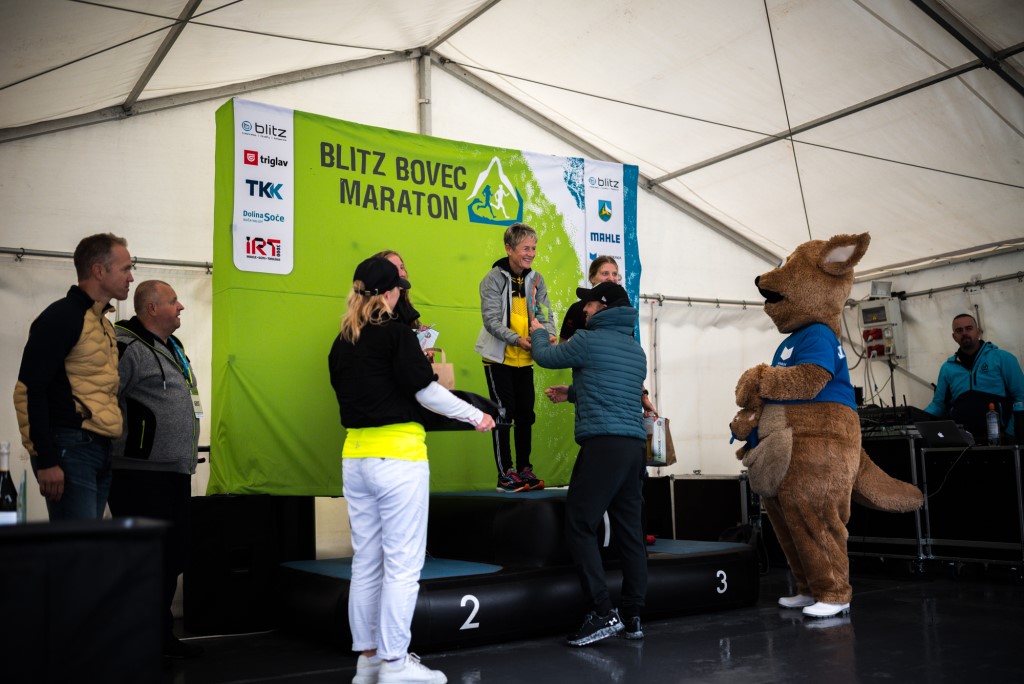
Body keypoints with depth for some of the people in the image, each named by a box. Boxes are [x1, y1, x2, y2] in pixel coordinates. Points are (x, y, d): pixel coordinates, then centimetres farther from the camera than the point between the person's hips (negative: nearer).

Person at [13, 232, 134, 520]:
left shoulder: (103, 323, 18)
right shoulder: (62, 316, -8)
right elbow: (30, 390, -14)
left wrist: (106, 450, 16)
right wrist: (45, 460, -17)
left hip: (100, 450, 8)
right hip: (69, 449, -8)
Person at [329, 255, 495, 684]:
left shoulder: (341, 343, 9)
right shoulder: (395, 332, -9)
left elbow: (352, 391, 14)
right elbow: (427, 392, -11)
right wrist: (477, 416, 2)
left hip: (355, 456, 7)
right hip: (397, 456, -7)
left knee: (366, 563, 12)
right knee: (402, 564, -1)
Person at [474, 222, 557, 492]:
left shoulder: (535, 279, 6)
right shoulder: (494, 278, -10)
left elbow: (544, 313, 2)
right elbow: (491, 320, -17)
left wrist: (549, 334, -20)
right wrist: (516, 339, -32)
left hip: (524, 359, 5)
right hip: (499, 357, -5)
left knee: (526, 413, 9)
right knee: (504, 412, -4)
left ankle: (524, 469, 20)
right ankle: (505, 475, 3)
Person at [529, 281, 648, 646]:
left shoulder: (590, 339, -3)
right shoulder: (637, 350, 21)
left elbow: (545, 357, 12)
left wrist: (538, 333, 33)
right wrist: (571, 393, 42)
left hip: (603, 443, -8)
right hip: (635, 444, 8)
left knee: (580, 526, -5)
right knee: (629, 530, 9)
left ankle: (603, 613, -10)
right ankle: (633, 616, 13)